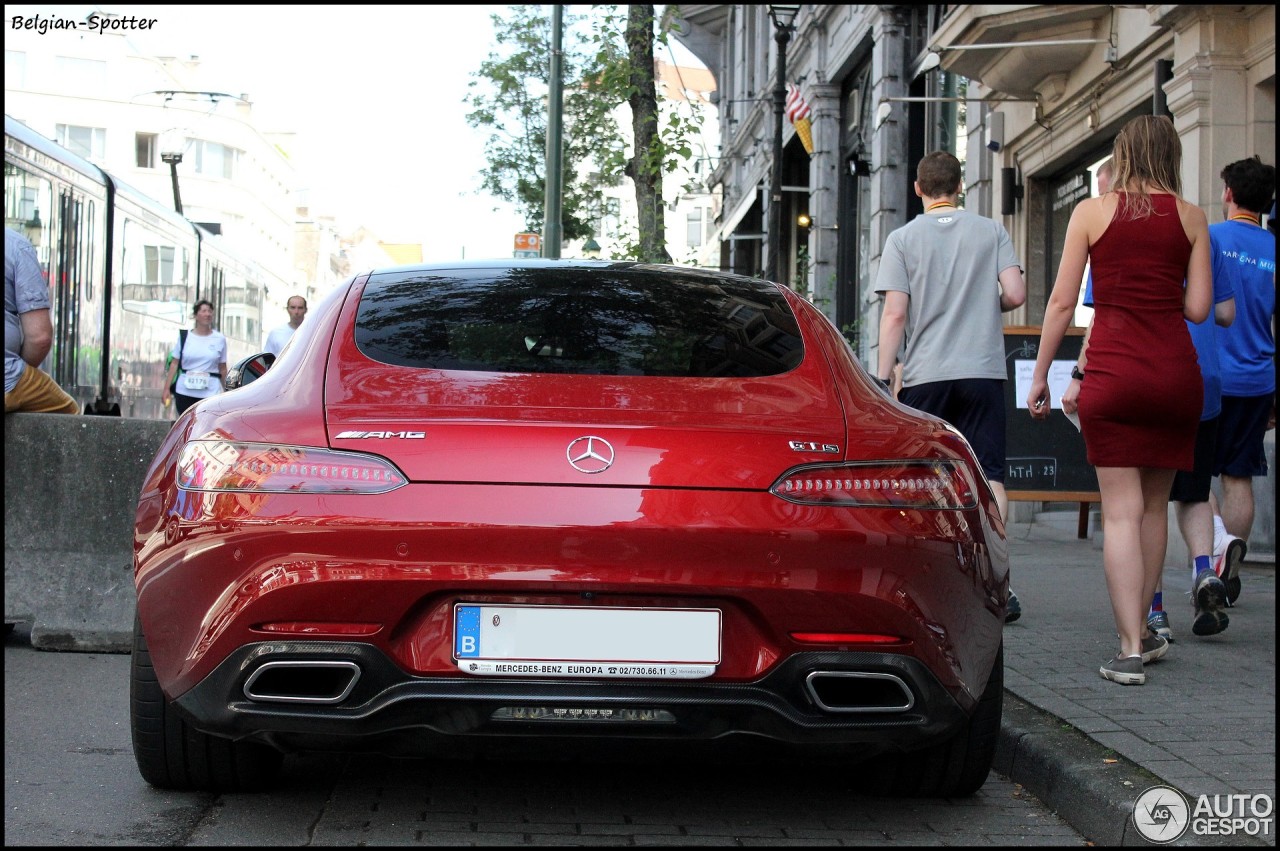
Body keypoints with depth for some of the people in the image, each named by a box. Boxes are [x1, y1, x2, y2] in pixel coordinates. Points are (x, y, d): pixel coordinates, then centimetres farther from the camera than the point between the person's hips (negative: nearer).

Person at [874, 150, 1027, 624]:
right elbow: (1015, 293, -3)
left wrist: (881, 378, -4)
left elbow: (895, 314, -6)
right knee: (988, 477, 0)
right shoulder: (991, 232, 6)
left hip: (925, 376, -1)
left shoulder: (903, 239, 2)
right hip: (983, 371, 1)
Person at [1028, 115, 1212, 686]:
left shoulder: (1092, 211, 1)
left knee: (1122, 511, -3)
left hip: (1112, 370, -2)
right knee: (1154, 505, 16)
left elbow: (1062, 302, 0)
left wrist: (1040, 374, 7)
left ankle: (1130, 651, -9)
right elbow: (1198, 308, 4)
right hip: (1175, 369, 2)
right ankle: (1143, 631, 26)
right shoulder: (1191, 218, 5)